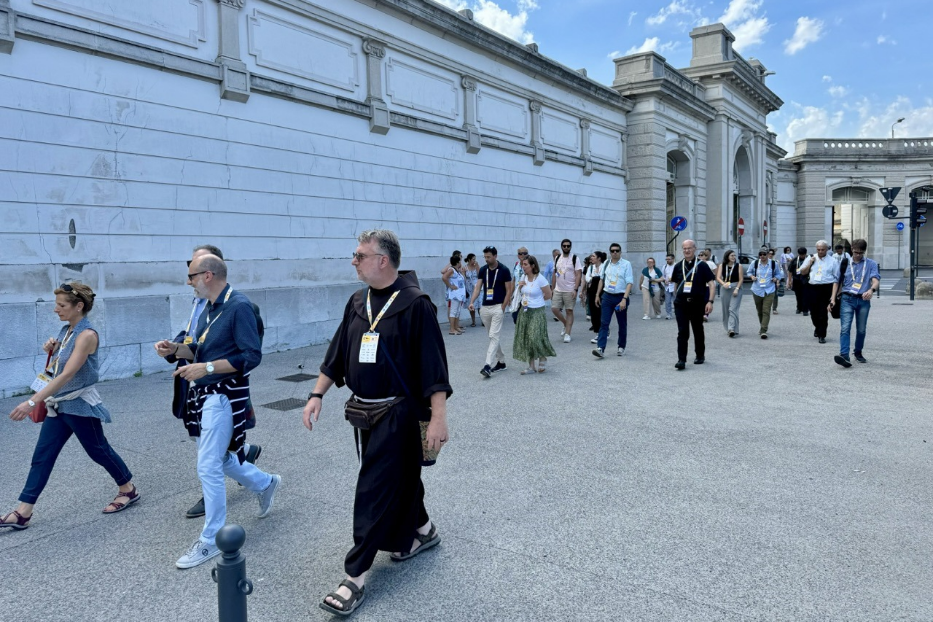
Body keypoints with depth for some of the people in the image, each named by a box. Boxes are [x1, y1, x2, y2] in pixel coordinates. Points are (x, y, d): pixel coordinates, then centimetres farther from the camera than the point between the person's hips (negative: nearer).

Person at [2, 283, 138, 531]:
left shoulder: (87, 335, -21)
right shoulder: (66, 330, 5)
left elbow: (67, 374, -29)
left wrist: (32, 402, -33)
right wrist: (51, 350, -2)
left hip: (80, 405, -8)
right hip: (59, 404, 8)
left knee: (98, 450, 7)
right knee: (41, 456, 7)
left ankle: (129, 490, 26)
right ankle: (23, 512, 13)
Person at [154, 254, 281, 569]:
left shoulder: (239, 306, -17)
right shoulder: (209, 308, 9)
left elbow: (251, 357, -21)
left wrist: (207, 368, -25)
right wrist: (176, 348, 0)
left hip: (224, 396, -9)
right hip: (204, 394, 9)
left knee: (208, 466, -3)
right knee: (217, 457, 19)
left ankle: (211, 540, 13)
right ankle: (265, 483, 43)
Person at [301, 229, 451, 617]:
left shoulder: (414, 304, -15)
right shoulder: (357, 303, 8)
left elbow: (433, 366, -17)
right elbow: (337, 354, 13)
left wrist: (438, 418, -21)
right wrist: (317, 395, 7)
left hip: (396, 414, -7)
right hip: (362, 411, 7)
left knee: (374, 490, -3)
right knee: (400, 478, 20)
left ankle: (356, 577, 7)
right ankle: (423, 531, 43)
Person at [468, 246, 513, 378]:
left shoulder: (504, 270, -7)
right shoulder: (482, 270, 6)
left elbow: (509, 290, -4)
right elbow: (478, 287, 1)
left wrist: (503, 307, -11)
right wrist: (472, 302, -15)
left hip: (497, 307, -6)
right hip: (484, 307, 6)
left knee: (493, 336, -12)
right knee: (492, 336, 13)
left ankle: (488, 365, -18)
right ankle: (501, 362, 25)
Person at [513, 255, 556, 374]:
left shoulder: (540, 279, -14)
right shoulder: (523, 277, 4)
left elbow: (548, 295, -7)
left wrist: (536, 301, 3)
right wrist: (520, 286, -3)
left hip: (536, 312, -6)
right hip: (524, 312, 6)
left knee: (535, 338, -9)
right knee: (525, 339, 5)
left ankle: (543, 359, 20)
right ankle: (531, 366, 14)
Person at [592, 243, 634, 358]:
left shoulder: (626, 264, -7)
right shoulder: (606, 264, 6)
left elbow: (629, 283, -12)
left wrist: (624, 299, -20)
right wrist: (597, 295, 17)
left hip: (620, 297, -3)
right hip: (607, 296, 3)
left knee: (622, 324, 9)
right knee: (604, 323, -5)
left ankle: (621, 347, 23)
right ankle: (600, 348, -10)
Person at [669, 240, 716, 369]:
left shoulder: (702, 265, -2)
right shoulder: (678, 266, 7)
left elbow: (712, 284, -6)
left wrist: (710, 301, -15)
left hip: (697, 304, -1)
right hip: (681, 304, 1)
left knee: (698, 331, 13)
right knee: (682, 332, -6)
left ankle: (700, 356, 29)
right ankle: (681, 360, -8)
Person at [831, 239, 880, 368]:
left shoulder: (871, 264, 5)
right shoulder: (845, 264, 9)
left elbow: (876, 280, -10)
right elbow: (837, 282, 13)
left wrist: (871, 289, -33)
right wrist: (833, 299, 3)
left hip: (863, 300, 0)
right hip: (847, 299, 0)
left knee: (861, 329, 12)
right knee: (845, 328, -13)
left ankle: (858, 352, 31)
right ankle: (844, 355, -23)